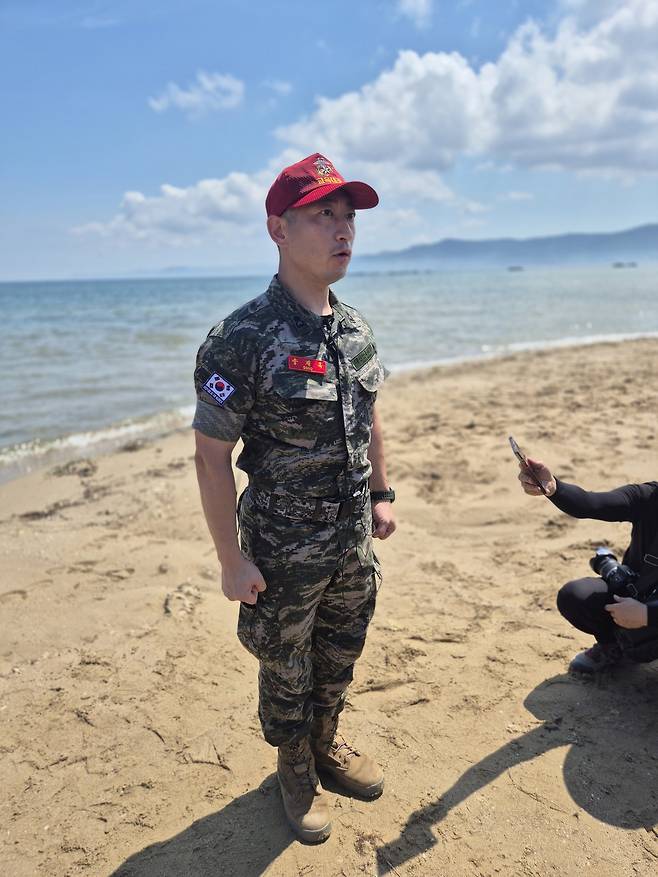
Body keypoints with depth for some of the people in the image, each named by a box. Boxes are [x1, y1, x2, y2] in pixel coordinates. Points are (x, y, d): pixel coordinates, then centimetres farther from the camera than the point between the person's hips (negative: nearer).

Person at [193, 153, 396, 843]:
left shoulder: (354, 328, 0)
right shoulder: (240, 339, -22)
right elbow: (211, 455, -18)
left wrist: (381, 494, 13)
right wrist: (232, 560, -16)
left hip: (354, 541, 6)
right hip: (285, 553, -6)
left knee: (339, 657, 24)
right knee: (286, 672, 17)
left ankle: (327, 744, 51)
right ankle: (295, 771, 43)